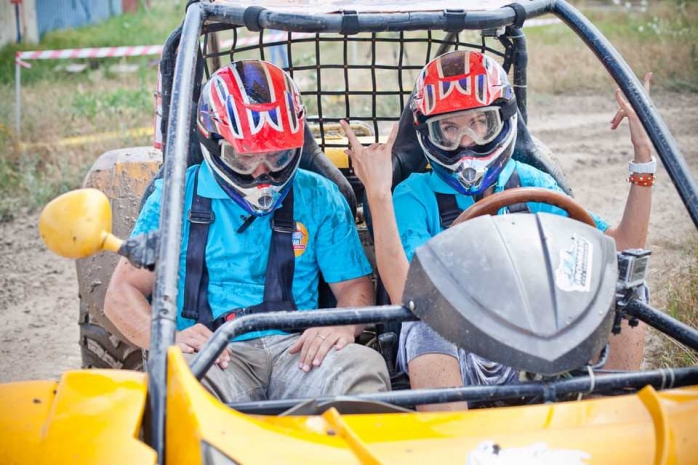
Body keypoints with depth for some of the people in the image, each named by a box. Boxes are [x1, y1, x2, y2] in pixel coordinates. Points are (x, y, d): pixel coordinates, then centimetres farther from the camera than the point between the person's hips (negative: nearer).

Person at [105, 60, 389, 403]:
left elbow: (354, 285, 13)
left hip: (297, 350, 2)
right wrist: (169, 338, -15)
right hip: (213, 357, -1)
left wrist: (343, 324, -13)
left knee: (363, 365, -31)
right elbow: (122, 293, 8)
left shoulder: (318, 197, 15)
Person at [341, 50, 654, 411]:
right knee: (427, 329, -36)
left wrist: (643, 157, -3)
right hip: (453, 348, -3)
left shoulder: (532, 185, 12)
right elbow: (405, 295, -17)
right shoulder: (415, 197, 1)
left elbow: (623, 247, 4)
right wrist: (378, 196, -24)